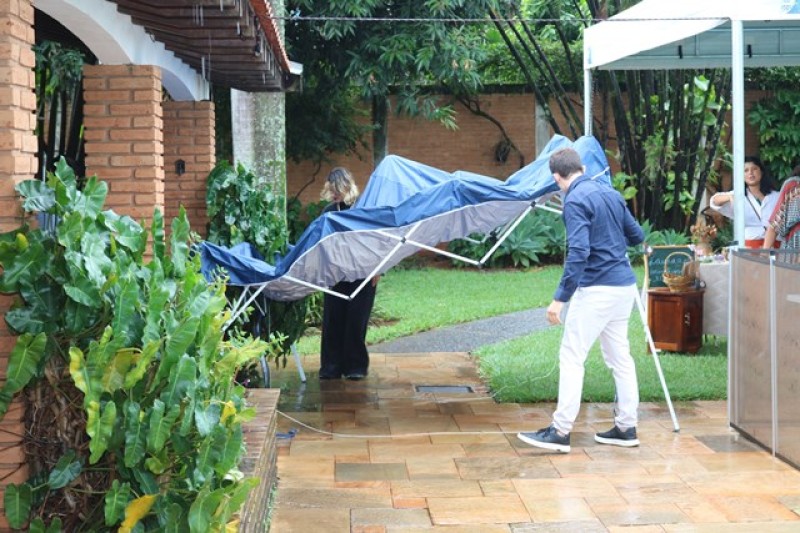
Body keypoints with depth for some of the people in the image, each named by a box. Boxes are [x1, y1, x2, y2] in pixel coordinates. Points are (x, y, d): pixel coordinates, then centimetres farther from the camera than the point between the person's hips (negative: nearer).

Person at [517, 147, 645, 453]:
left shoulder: (575, 201, -13)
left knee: (571, 358, -5)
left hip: (596, 289, -8)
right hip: (624, 285, 8)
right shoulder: (610, 193, 11)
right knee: (620, 357, 14)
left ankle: (561, 431, -6)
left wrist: (560, 298, -22)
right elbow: (637, 236, 17)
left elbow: (578, 253, -23)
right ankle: (626, 427, 18)